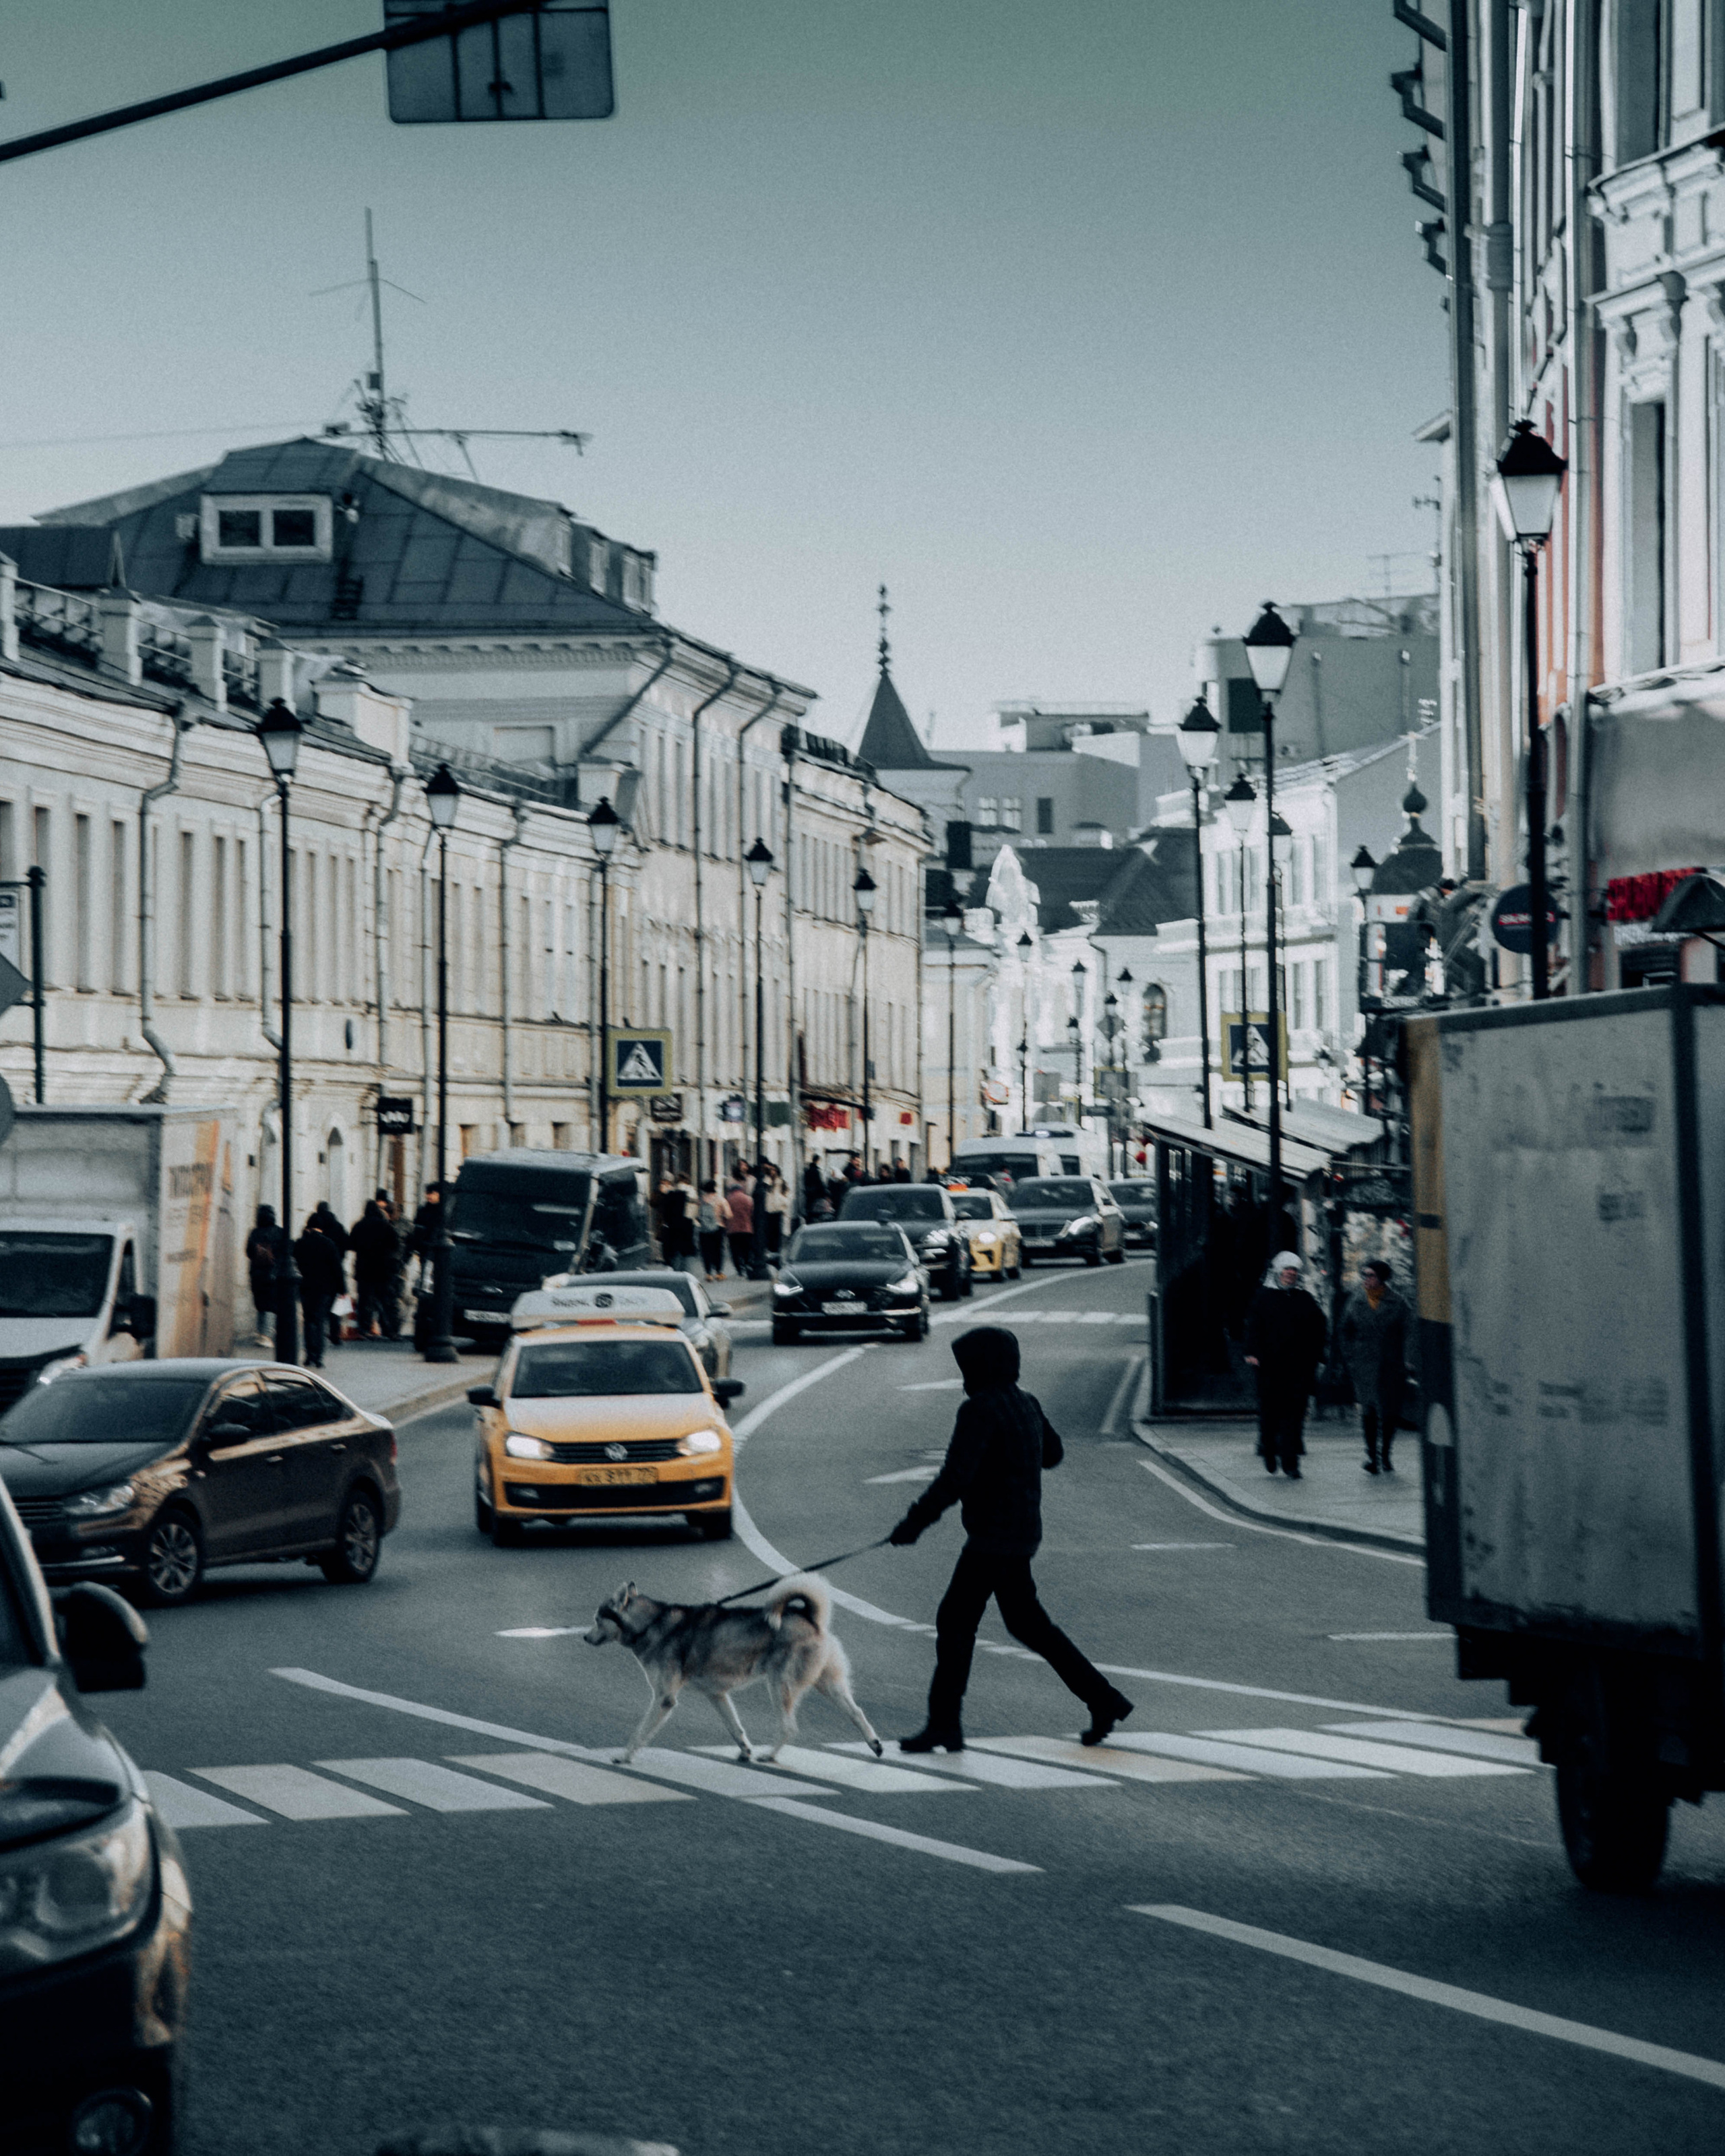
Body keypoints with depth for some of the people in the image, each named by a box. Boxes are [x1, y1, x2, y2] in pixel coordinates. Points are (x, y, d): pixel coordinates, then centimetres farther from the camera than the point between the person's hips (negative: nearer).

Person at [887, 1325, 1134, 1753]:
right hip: (1020, 1536, 9)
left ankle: (944, 1725, -4)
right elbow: (1053, 1453, 26)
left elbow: (955, 1478, -23)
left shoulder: (980, 1411, -17)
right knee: (1027, 1622, 17)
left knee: (955, 1622, -4)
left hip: (994, 1537, -9)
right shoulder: (1026, 1405, 10)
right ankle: (1103, 1700, 18)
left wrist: (915, 1521, -20)